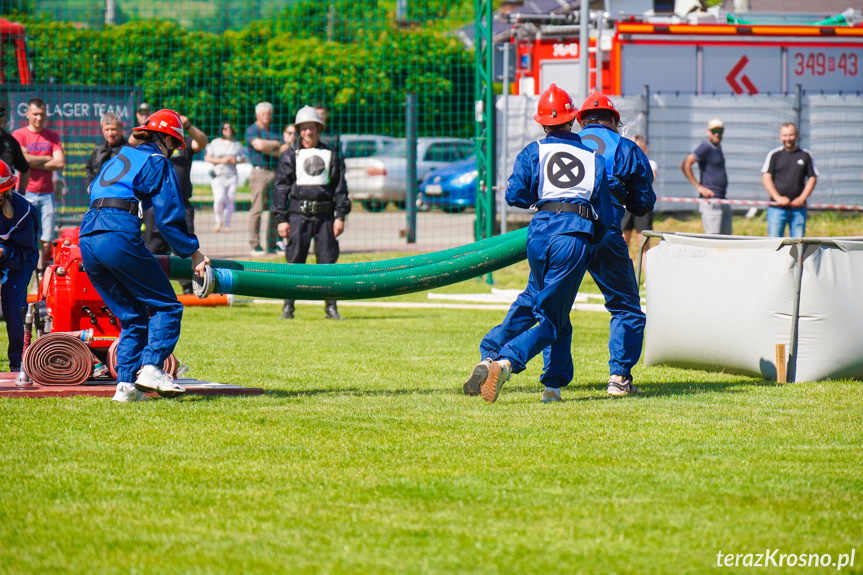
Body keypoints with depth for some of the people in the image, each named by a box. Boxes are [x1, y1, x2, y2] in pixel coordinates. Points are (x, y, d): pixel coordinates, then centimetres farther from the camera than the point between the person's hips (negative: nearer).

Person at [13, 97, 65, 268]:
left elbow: (60, 163, 0)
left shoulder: (52, 136, 13)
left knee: (46, 243, -3)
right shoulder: (19, 135, 4)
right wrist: (48, 159, -2)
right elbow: (21, 160, -12)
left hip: (46, 194, 3)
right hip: (26, 194, -3)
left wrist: (33, 161, -5)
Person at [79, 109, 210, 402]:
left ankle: (125, 384, 2)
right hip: (119, 235, -8)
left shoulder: (118, 158, 29)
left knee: (132, 316, 14)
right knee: (165, 306, 1)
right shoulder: (157, 162, 7)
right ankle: (151, 367, -18)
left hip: (87, 238, 8)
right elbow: (169, 216, 0)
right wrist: (193, 252, 8)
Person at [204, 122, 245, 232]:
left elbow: (243, 158, 15)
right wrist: (221, 161, -10)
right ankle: (219, 222, 1)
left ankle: (227, 225, 4)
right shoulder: (215, 143, 6)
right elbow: (207, 158, 3)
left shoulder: (236, 144, 12)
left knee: (229, 200, -3)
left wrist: (236, 160, -7)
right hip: (218, 176, -2)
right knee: (219, 199, -17)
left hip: (232, 176, 2)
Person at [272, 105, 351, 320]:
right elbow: (280, 187, 4)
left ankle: (331, 306, 8)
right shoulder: (290, 155, 6)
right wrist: (281, 219, -3)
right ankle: (288, 306, 3)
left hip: (325, 214, 1)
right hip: (298, 214, -1)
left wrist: (340, 216, 4)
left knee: (327, 260, 2)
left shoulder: (331, 154, 10)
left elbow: (340, 187, 12)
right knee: (294, 260, -2)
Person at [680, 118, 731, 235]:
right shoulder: (706, 148, -11)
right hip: (710, 200, -10)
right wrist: (699, 186, -21)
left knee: (726, 234, 10)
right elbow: (685, 165, -20)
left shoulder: (717, 147, 17)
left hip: (722, 200, 10)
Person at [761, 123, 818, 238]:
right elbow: (766, 178, 1)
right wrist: (778, 198, -12)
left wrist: (802, 198, -6)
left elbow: (813, 178, 9)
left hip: (798, 208, 1)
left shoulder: (806, 155, 9)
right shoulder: (774, 155, 6)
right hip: (777, 208, -1)